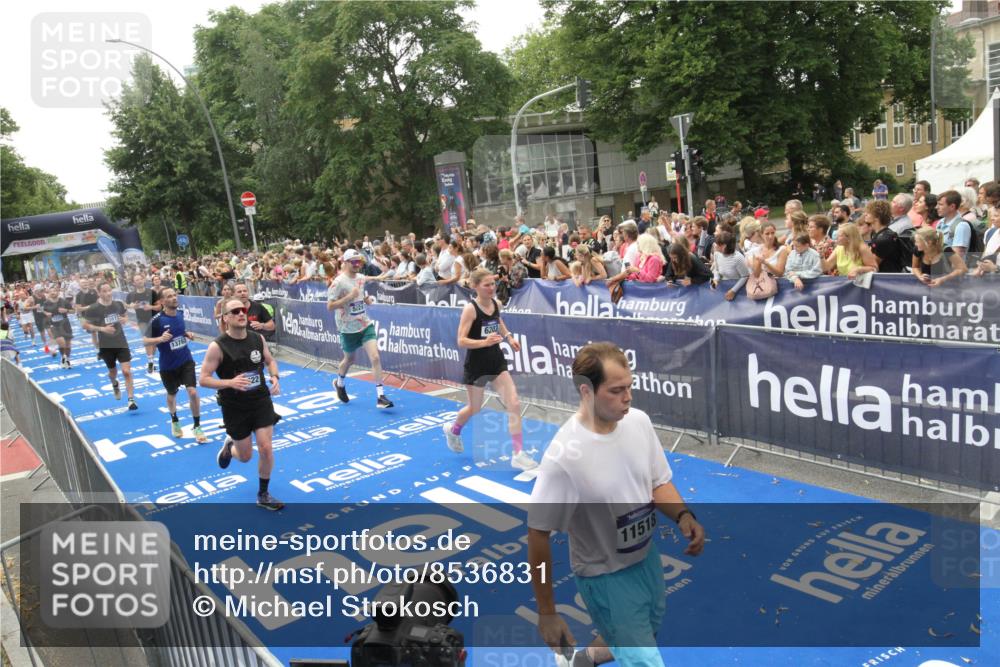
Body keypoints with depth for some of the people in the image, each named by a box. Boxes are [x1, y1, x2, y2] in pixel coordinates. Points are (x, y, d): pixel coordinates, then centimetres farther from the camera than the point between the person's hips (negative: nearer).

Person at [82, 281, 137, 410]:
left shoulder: (119, 304, -3)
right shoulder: (93, 308, -12)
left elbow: (126, 315, 16)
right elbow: (85, 325, -6)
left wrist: (125, 320, -8)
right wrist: (102, 328, -19)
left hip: (121, 343, 1)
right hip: (105, 345, -1)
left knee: (126, 371, -11)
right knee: (113, 372, 18)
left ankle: (131, 400, -7)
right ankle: (115, 385, 54)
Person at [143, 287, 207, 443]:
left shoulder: (180, 314, -2)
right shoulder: (157, 320, -17)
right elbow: (145, 340, -12)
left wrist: (187, 334, -2)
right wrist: (161, 339, -30)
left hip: (186, 361, 2)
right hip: (167, 365, -2)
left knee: (193, 392, -11)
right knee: (171, 395, 17)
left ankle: (197, 427, 4)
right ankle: (174, 422, 45)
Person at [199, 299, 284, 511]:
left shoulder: (258, 338, -3)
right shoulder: (217, 346, -16)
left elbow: (270, 361, 14)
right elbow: (203, 379, -15)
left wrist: (275, 377, -8)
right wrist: (230, 383, -31)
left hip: (261, 401, 3)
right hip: (235, 407, -2)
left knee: (266, 449, -5)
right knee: (245, 456, 10)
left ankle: (263, 495, 16)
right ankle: (229, 446, 48)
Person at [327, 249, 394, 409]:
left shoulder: (361, 278, 5)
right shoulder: (339, 282, -15)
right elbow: (330, 306, -18)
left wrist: (366, 299, 1)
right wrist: (349, 297, -27)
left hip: (365, 324, 4)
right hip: (349, 328, -4)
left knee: (375, 357, -10)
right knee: (349, 359, 16)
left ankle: (380, 396, -8)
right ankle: (339, 384, 48)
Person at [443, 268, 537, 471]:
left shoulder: (496, 303, 1)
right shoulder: (470, 309, -18)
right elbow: (461, 341, -20)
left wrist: (509, 336, 7)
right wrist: (485, 342, -34)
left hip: (497, 361, 5)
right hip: (476, 365, -5)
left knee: (514, 404, -7)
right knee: (475, 408, 13)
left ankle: (518, 454, -2)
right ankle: (453, 430, 47)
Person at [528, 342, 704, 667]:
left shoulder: (639, 421, -13)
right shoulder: (563, 456, -31)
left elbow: (658, 482, 3)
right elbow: (538, 535, -21)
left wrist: (683, 515, -18)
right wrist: (547, 613, -14)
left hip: (647, 558, 6)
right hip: (606, 577, -6)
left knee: (645, 636, 28)